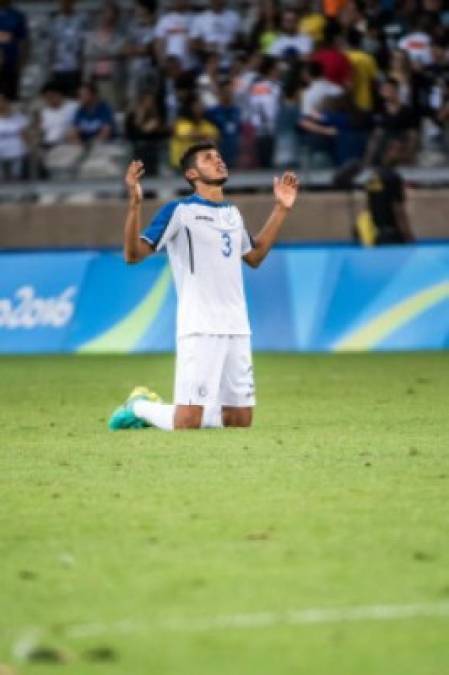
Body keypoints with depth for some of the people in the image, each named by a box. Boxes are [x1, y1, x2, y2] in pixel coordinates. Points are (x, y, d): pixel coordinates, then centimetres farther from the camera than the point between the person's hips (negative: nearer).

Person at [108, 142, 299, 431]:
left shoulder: (232, 212, 17)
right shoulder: (179, 211, -5)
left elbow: (254, 256, 32)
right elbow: (134, 254, -13)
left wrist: (281, 208, 27)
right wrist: (135, 204, -27)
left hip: (237, 329, 7)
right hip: (199, 328, -7)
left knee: (240, 421, 7)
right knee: (187, 424, -15)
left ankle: (159, 409, 25)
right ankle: (139, 408, 15)